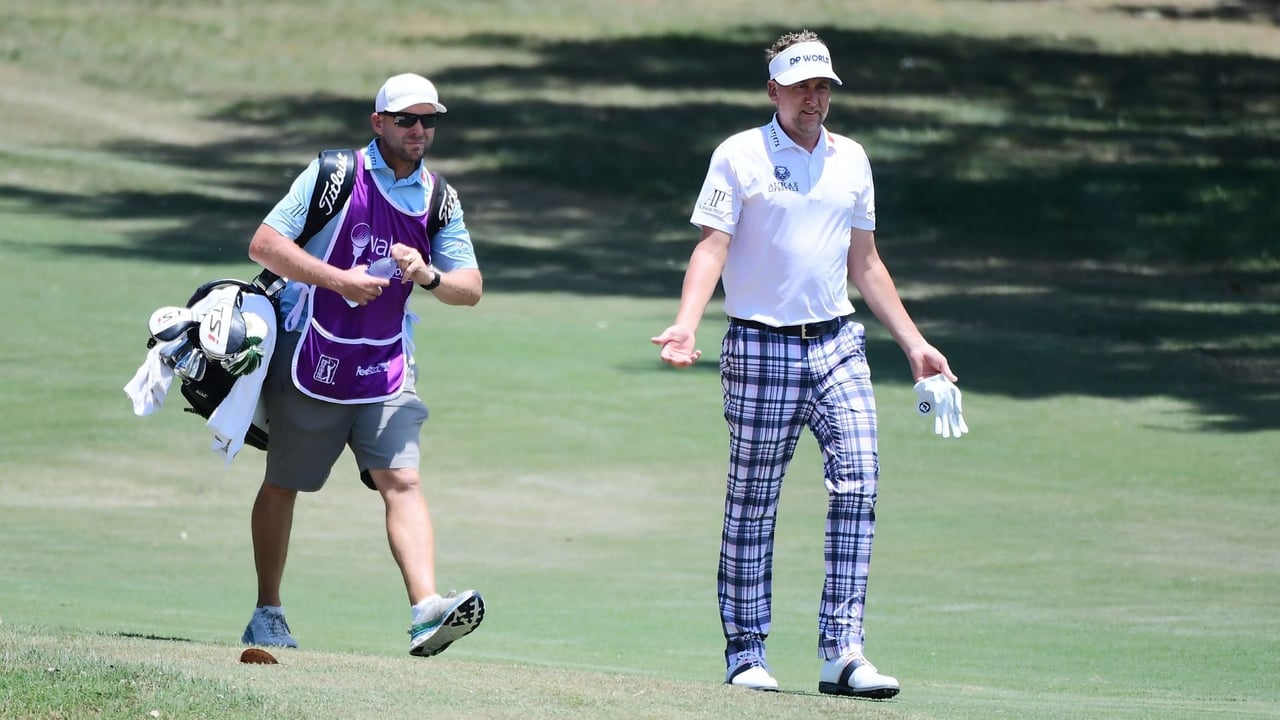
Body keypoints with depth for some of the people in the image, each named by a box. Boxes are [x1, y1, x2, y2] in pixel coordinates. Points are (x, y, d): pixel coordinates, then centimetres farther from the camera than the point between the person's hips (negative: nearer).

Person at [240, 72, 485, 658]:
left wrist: (427, 274, -19)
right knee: (282, 486, 10)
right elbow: (264, 244, -12)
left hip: (387, 364, 3)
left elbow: (471, 288, 3)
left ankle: (426, 610, -28)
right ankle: (267, 614, 24)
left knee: (403, 480, -14)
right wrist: (339, 280, -21)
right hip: (310, 360, -3)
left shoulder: (440, 199, 7)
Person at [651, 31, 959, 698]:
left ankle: (841, 651, -12)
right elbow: (712, 246, -8)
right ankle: (745, 653, 9)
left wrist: (913, 343, 17)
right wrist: (686, 325, -23)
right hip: (762, 346, -4)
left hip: (838, 344, 4)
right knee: (752, 501, 1)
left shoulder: (851, 159, 14)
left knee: (858, 479, -10)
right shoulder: (740, 155, -1)